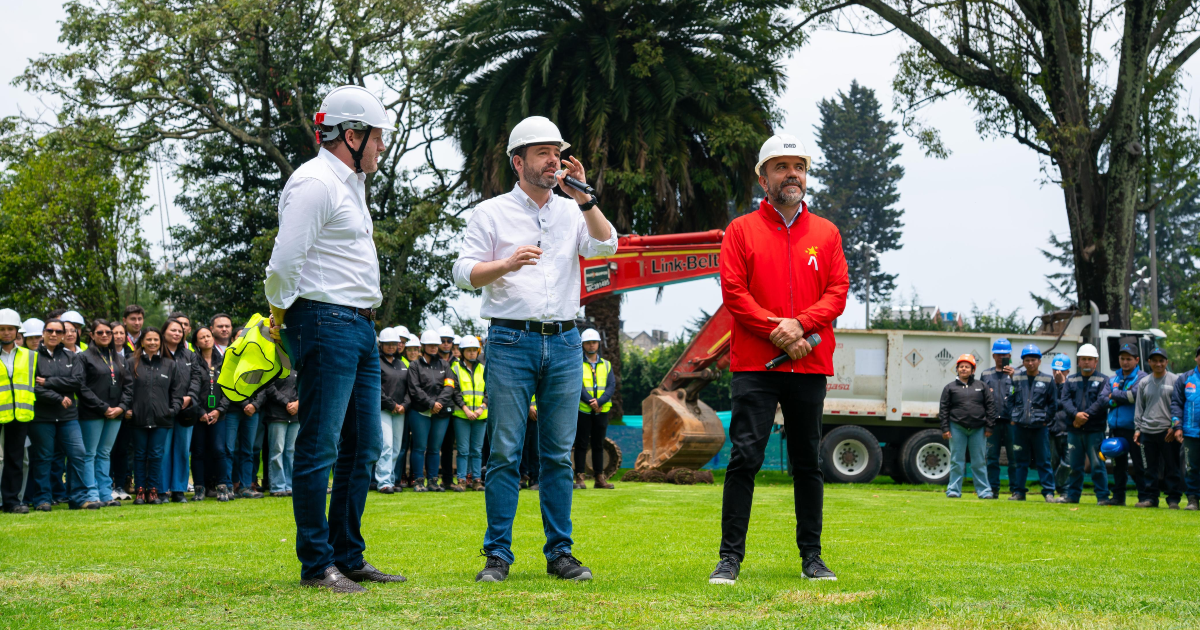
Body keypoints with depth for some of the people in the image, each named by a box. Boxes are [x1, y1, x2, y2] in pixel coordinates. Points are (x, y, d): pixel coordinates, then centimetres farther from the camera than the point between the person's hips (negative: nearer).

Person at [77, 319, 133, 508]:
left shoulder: (119, 358, 15)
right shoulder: (85, 357, -2)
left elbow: (128, 385, 12)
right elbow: (83, 388, -9)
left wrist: (121, 407, -4)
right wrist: (103, 408, -13)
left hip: (115, 413, 5)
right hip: (92, 414, -5)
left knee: (105, 454, 9)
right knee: (90, 454, -3)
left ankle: (105, 494, 10)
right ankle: (92, 495, -4)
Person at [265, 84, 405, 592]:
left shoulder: (351, 184, 21)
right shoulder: (314, 183, -12)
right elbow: (285, 260, -18)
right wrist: (280, 314, -6)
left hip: (360, 324, 10)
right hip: (325, 322, -10)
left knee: (362, 447, 12)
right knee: (319, 449, -6)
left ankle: (348, 557, 19)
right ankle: (315, 565, -3)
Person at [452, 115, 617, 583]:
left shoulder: (573, 213, 14)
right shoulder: (492, 213, 6)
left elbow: (606, 246, -3)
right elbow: (464, 272, 0)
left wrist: (583, 197, -9)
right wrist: (506, 264, -17)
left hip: (563, 342, 3)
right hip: (511, 340, -3)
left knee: (558, 454, 5)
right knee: (505, 452, -4)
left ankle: (559, 553, 10)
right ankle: (498, 555, 0)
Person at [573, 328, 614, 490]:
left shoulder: (606, 365, 12)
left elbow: (611, 386, 1)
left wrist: (599, 401, -15)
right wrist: (590, 402, -18)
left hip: (601, 410, 3)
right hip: (582, 410, -3)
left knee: (598, 445, 7)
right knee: (581, 444, -2)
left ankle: (599, 478, 11)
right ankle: (579, 478, -2)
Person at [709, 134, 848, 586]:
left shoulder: (826, 233, 12)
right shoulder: (742, 230, 5)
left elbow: (837, 291, 4)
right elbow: (733, 293, -3)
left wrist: (799, 324, -13)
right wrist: (777, 332, -14)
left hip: (810, 365, 3)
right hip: (754, 364, -2)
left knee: (808, 463, 7)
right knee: (744, 458, -8)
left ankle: (811, 557, 15)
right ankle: (730, 557, -4)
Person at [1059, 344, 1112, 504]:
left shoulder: (1103, 380, 5)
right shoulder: (1071, 380, 14)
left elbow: (1103, 401, -9)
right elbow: (1064, 400, 2)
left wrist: (1085, 415, -16)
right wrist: (1076, 414, -16)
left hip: (1095, 430, -4)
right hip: (1074, 430, 4)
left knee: (1097, 465, -6)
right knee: (1074, 465, 8)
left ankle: (1102, 497, -2)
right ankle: (1072, 495, 15)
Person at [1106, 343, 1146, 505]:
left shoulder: (1142, 377, -1)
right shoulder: (1114, 378, 17)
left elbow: (1136, 394, -18)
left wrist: (1115, 395, -4)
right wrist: (1125, 398, -10)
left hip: (1133, 429, -6)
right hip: (1116, 428, 6)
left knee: (1139, 465, -4)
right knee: (1118, 464, 11)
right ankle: (1118, 496, 17)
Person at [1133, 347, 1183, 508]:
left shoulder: (1175, 380, 1)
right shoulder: (1144, 383, 12)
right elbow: (1139, 407, 14)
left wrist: (1175, 427, -9)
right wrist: (1137, 428, 6)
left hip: (1167, 432, -4)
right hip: (1147, 432, 4)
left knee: (1172, 468, -1)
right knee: (1149, 468, 7)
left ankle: (1173, 499, 5)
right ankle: (1149, 498, 12)